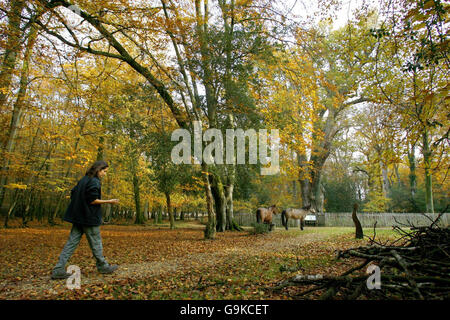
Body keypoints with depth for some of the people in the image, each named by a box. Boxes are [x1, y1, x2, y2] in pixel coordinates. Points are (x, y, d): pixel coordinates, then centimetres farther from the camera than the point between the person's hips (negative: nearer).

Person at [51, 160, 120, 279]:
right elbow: (92, 200, -19)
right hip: (90, 218, -8)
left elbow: (72, 195, 15)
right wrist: (109, 201, -16)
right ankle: (103, 267, 19)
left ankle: (58, 270, 5)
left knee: (71, 243, 8)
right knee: (96, 243, 5)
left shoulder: (83, 180, 12)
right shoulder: (94, 181, -14)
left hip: (78, 217, 8)